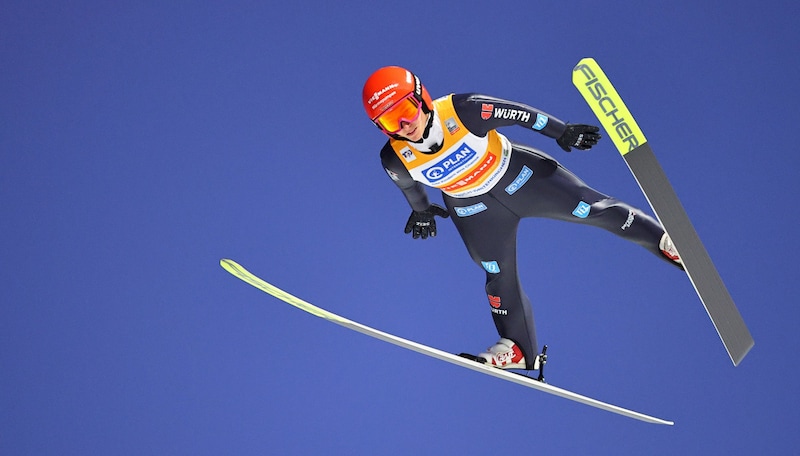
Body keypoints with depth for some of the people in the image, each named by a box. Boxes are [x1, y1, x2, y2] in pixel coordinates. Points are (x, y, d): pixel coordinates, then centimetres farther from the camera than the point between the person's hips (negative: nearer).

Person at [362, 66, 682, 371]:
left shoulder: (461, 110, -33)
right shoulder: (395, 159, -24)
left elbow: (516, 113, -18)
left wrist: (562, 132, -9)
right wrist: (421, 210, 19)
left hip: (520, 175, -2)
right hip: (476, 212, 2)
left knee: (592, 209, 0)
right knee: (500, 277, 10)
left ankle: (663, 241, 22)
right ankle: (520, 351, 30)